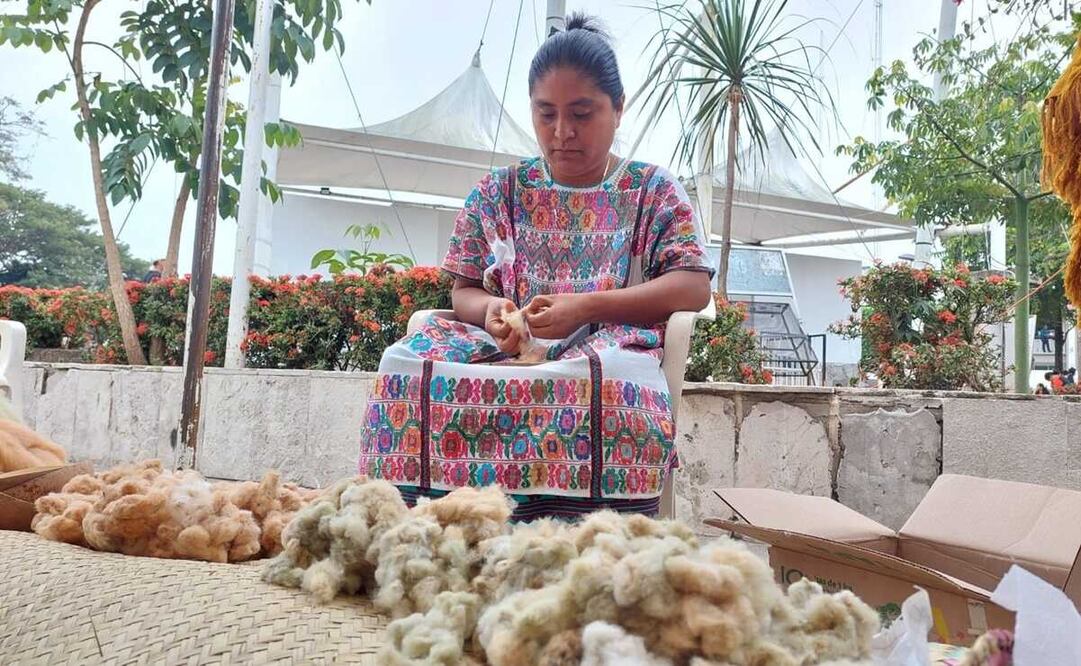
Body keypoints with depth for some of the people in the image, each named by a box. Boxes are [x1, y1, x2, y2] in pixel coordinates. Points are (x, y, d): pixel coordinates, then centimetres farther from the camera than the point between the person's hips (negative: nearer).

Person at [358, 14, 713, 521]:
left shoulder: (652, 190, 11)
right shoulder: (497, 192, 17)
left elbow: (694, 288, -1)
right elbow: (463, 292, 16)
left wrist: (587, 306, -14)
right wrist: (489, 310, -11)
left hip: (607, 345, -2)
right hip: (503, 346, 3)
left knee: (603, 381, -41)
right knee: (412, 365, -29)